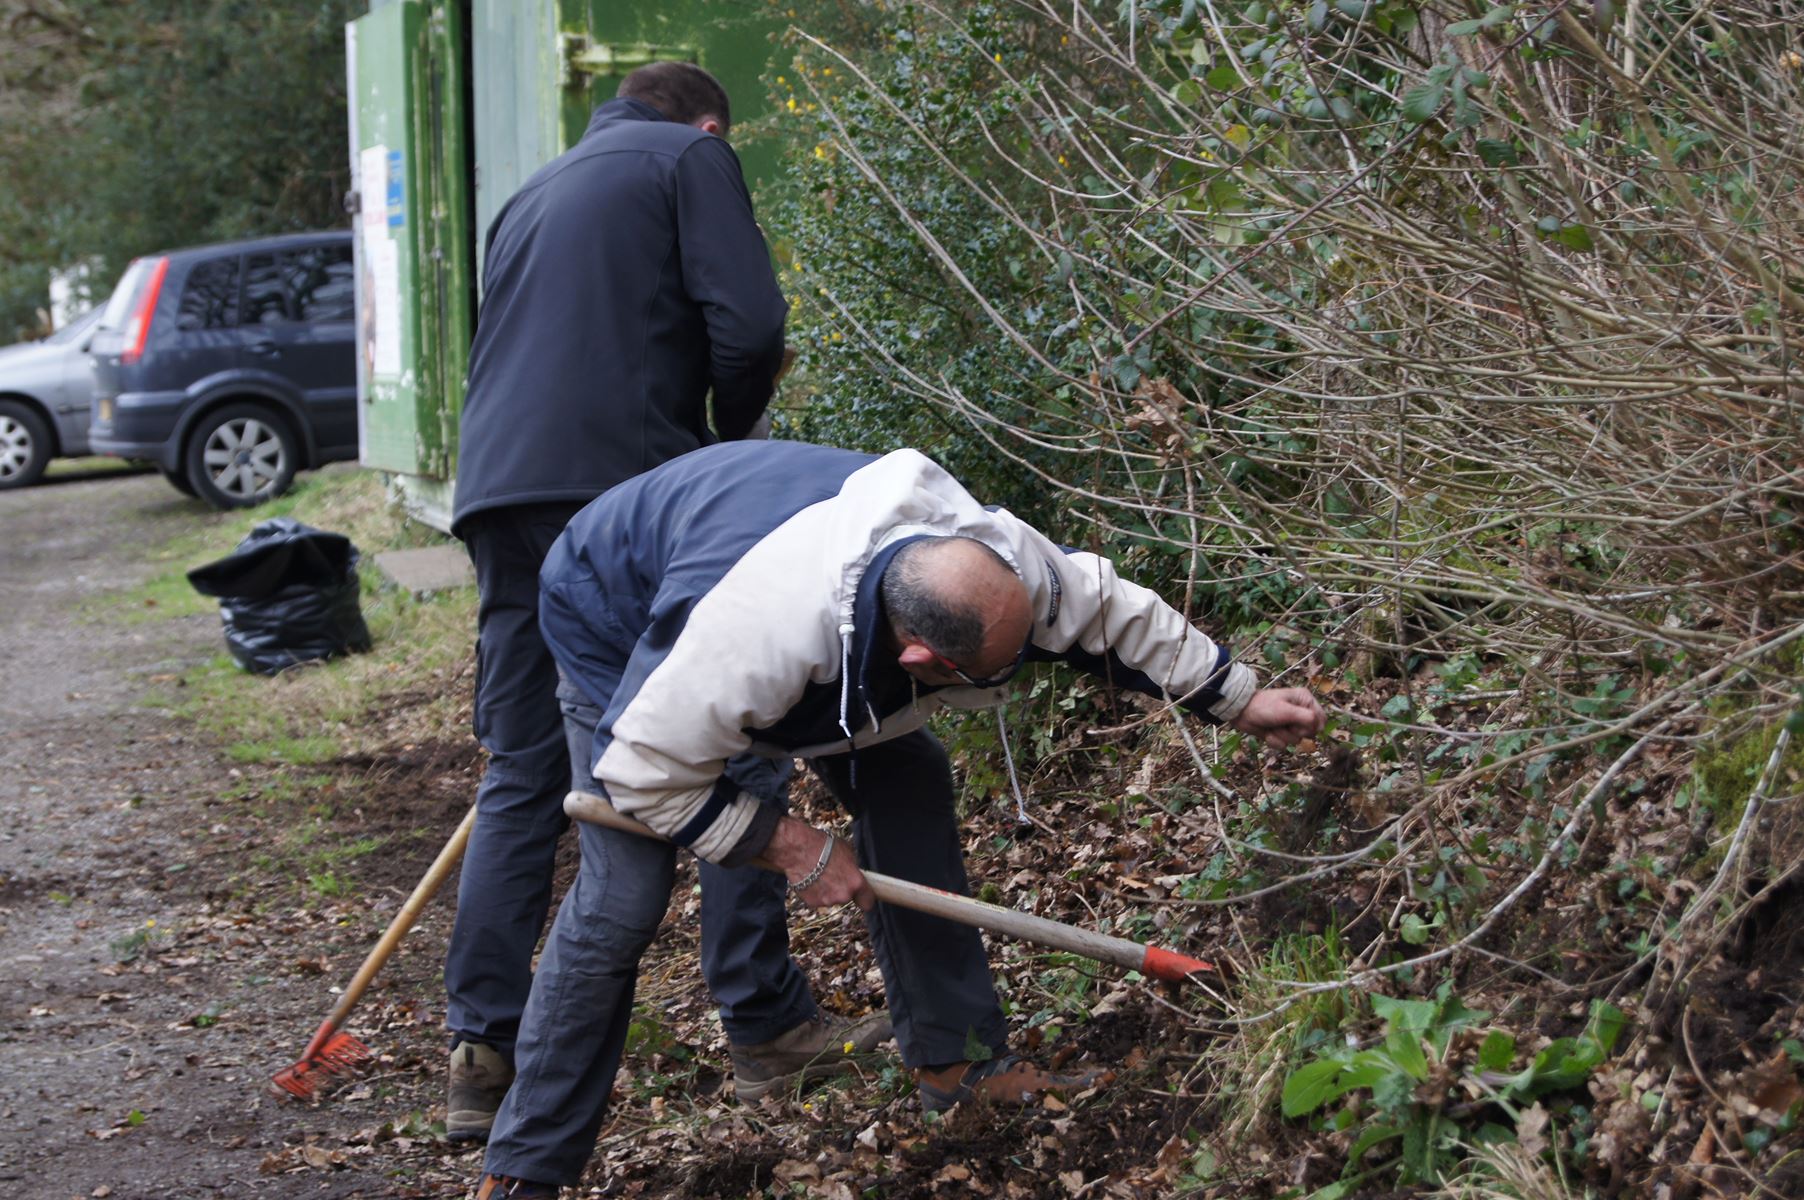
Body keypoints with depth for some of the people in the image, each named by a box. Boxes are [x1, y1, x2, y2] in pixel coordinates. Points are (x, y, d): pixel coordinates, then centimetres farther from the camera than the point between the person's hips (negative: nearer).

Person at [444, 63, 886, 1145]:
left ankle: (484, 1054, 7)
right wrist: (732, 435, 12)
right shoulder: (691, 157, 8)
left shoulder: (536, 193, 30)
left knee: (522, 776, 10)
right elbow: (749, 327, -7)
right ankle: (768, 1025, 5)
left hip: (499, 498, 7)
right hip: (626, 495, -7)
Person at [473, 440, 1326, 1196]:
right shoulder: (768, 634, -47)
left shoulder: (990, 558, -28)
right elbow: (646, 770, -34)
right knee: (625, 895, -18)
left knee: (905, 782, -5)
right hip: (616, 616, -7)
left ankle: (957, 1058, 7)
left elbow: (1107, 608, -9)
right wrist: (790, 847, -26)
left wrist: (1238, 700, -2)